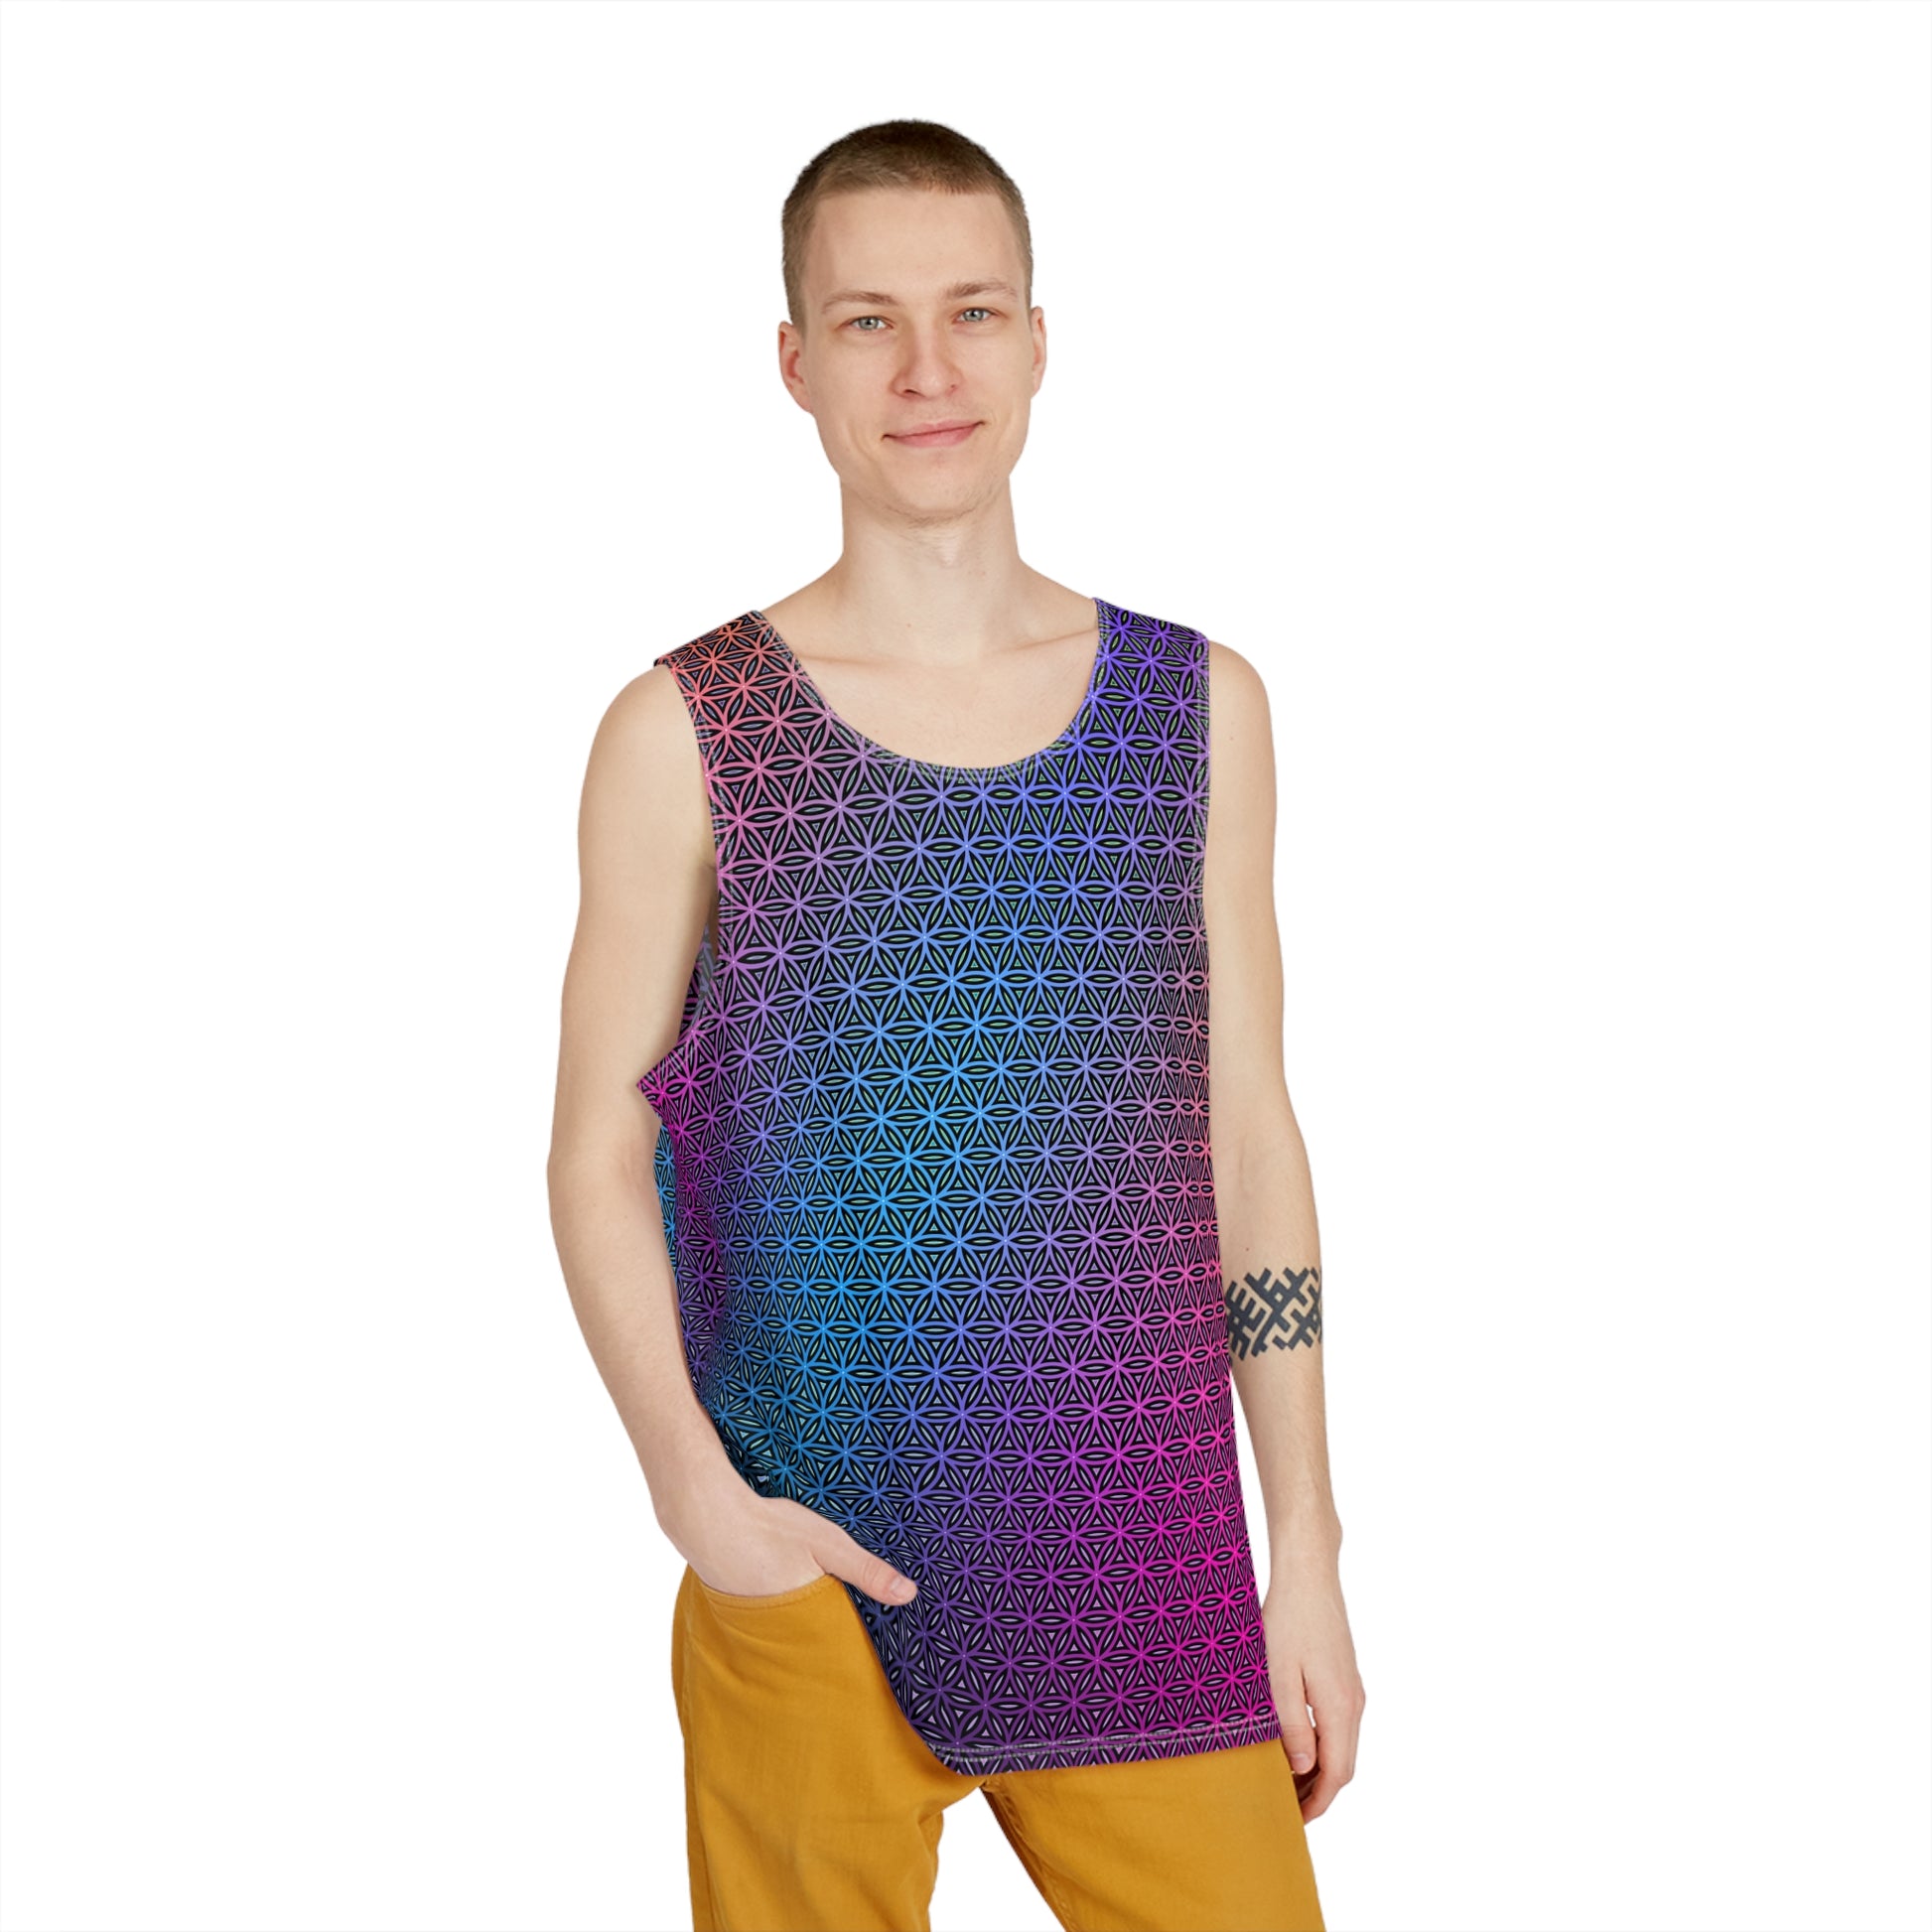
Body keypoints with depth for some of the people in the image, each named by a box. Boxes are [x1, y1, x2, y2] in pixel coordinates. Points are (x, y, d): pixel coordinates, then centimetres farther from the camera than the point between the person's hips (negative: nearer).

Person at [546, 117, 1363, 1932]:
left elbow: (1248, 1135, 7)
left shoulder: (1198, 707, 5)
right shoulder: (685, 732, -2)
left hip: (1141, 1566, 2)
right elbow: (600, 1154, 1)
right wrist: (693, 1487, -13)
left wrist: (1307, 1553, 5)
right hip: (802, 1570, -2)